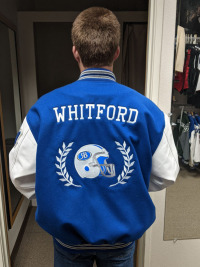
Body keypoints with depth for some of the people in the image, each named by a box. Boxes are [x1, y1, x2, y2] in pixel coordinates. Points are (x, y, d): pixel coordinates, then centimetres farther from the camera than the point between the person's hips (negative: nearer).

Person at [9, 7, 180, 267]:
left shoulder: (44, 108, -19)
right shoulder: (147, 109, -18)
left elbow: (21, 175, -10)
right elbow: (166, 175, -8)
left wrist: (55, 198, 6)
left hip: (67, 233, 0)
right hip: (124, 233, 1)